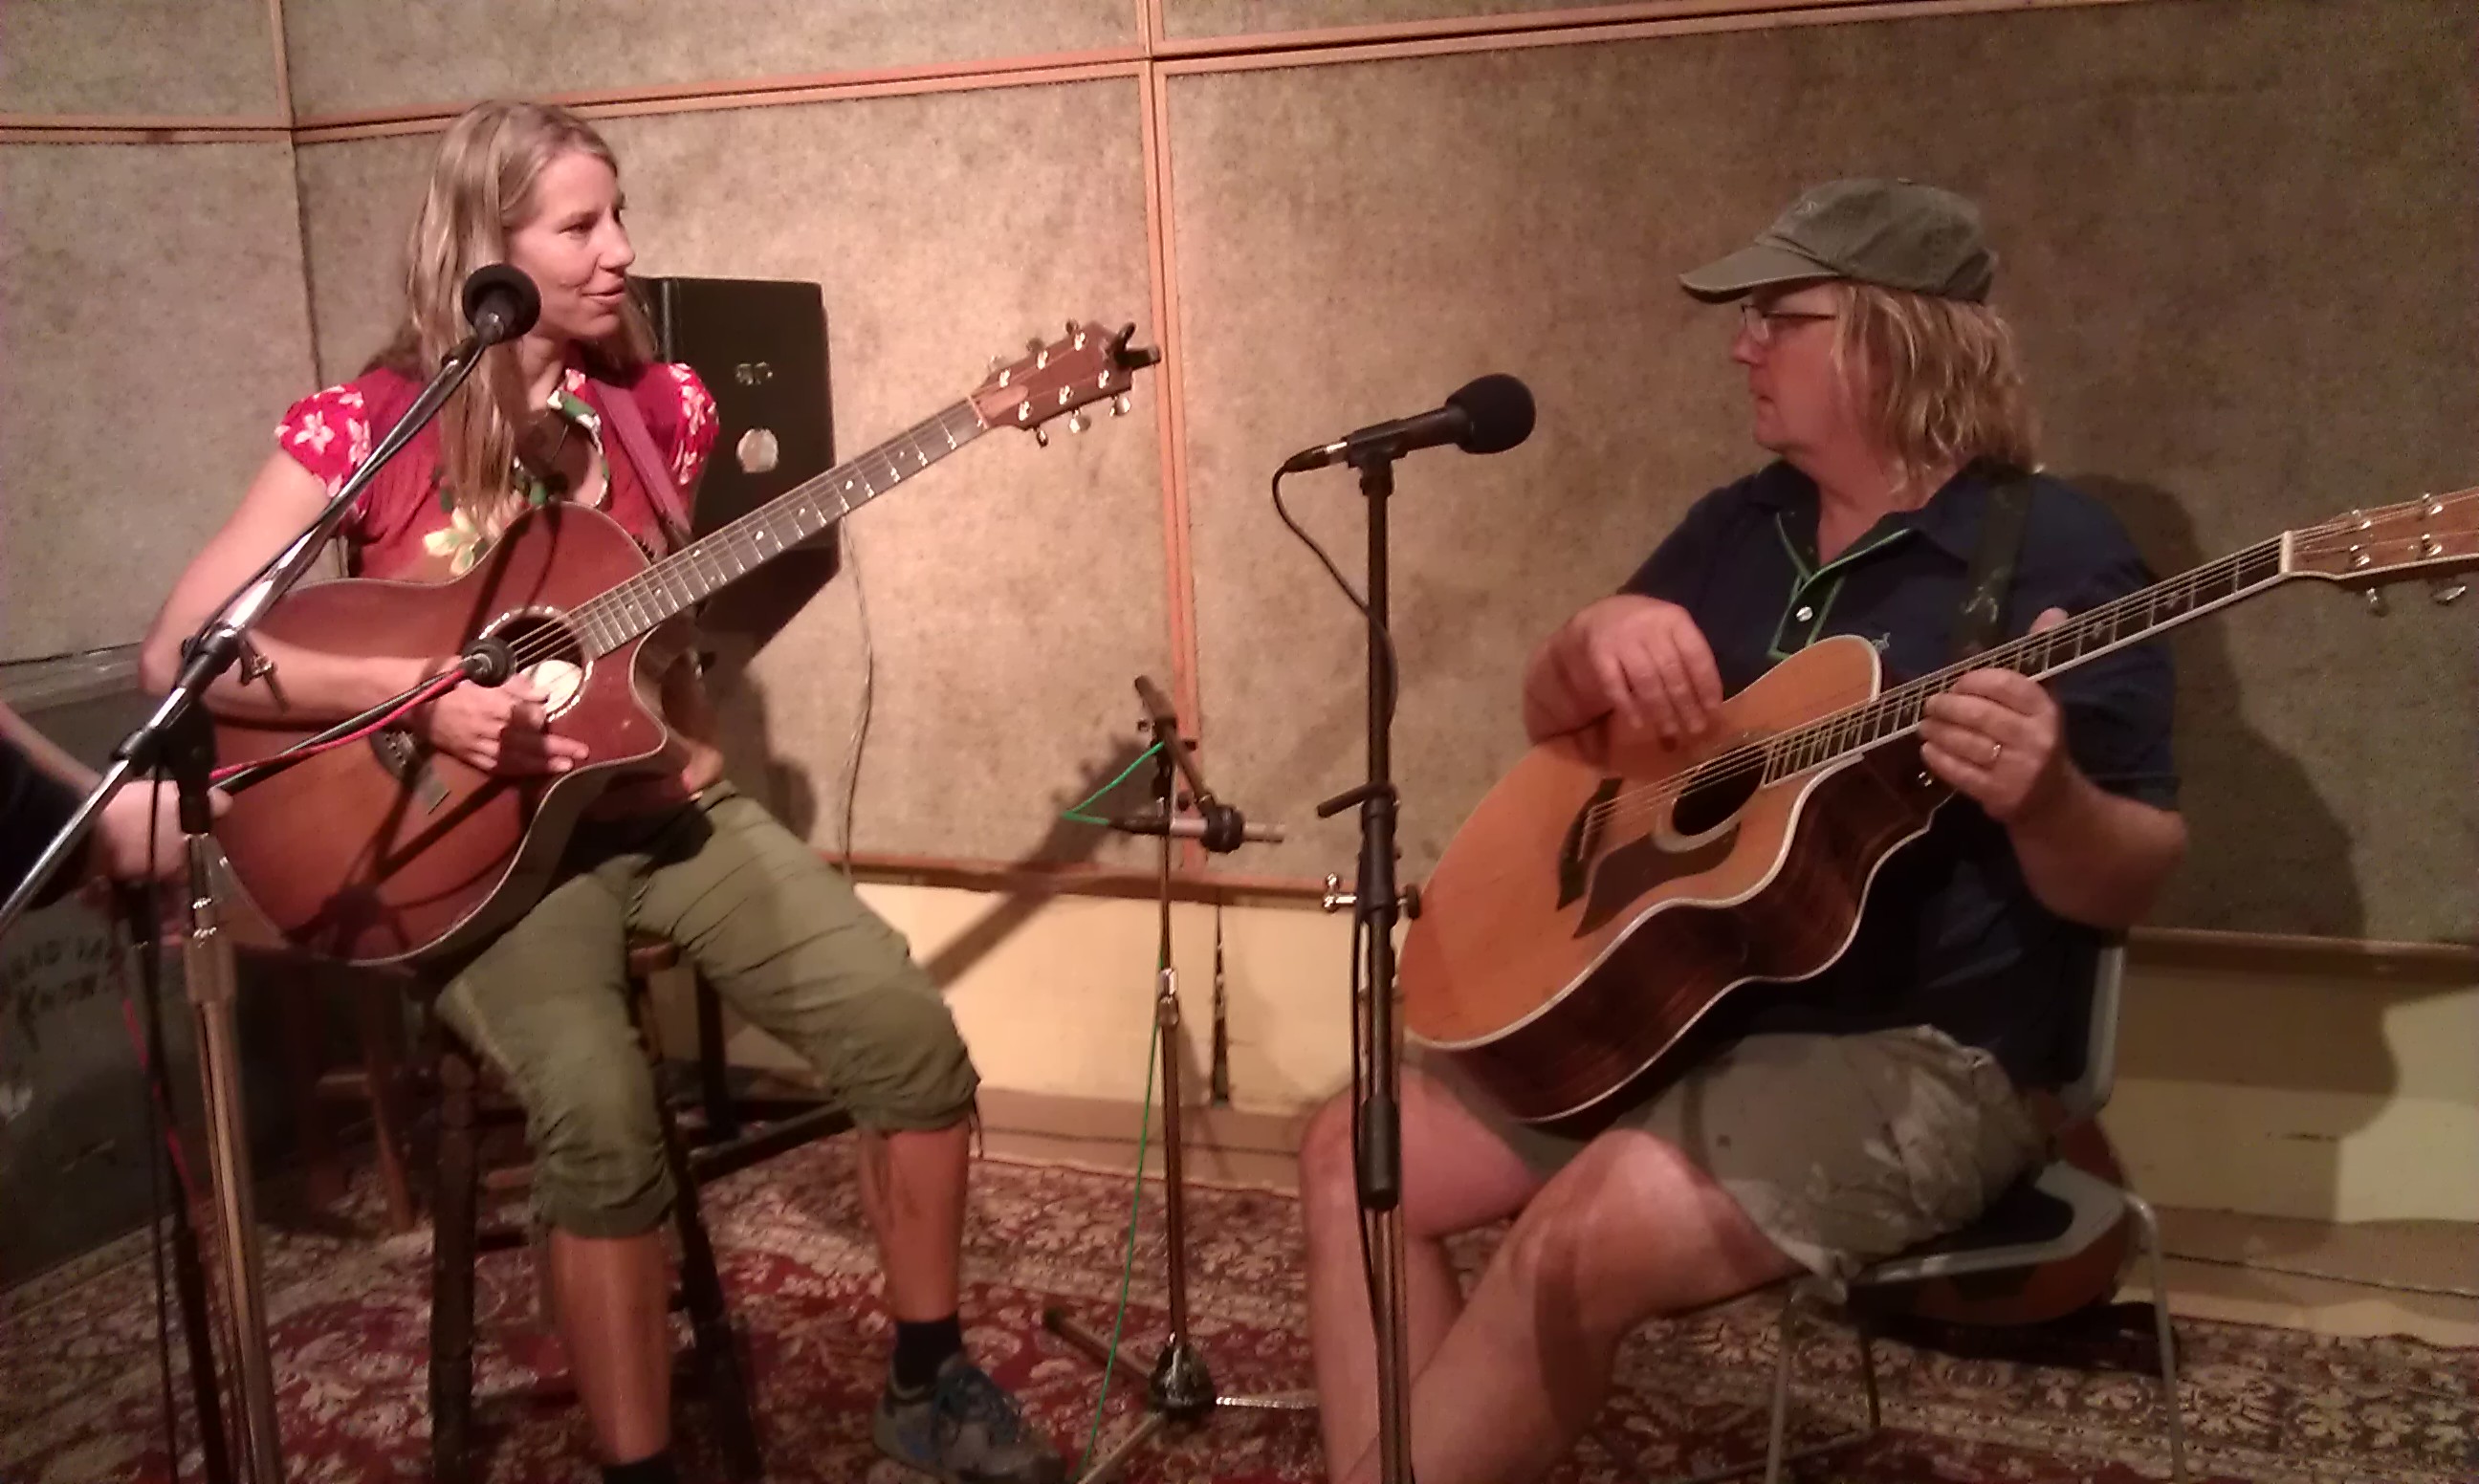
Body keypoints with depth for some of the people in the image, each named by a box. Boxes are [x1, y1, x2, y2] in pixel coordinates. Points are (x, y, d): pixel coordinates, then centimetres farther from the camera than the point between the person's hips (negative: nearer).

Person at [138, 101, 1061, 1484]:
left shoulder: (651, 405, 5)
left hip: (660, 798, 4)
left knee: (909, 1028, -13)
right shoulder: (370, 427, -9)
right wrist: (412, 693, -22)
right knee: (602, 1112, -31)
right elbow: (179, 652, -12)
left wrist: (695, 738, 0)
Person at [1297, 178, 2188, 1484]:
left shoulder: (2050, 551, -10)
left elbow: (2127, 884, -11)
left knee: (1583, 1231, -30)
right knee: (1355, 1153, -1)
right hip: (1674, 1005, 8)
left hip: (1919, 1052, -8)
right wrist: (1599, 639, -9)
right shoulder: (1741, 524, 11)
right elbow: (1550, 724, 14)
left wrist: (2043, 799, -34)